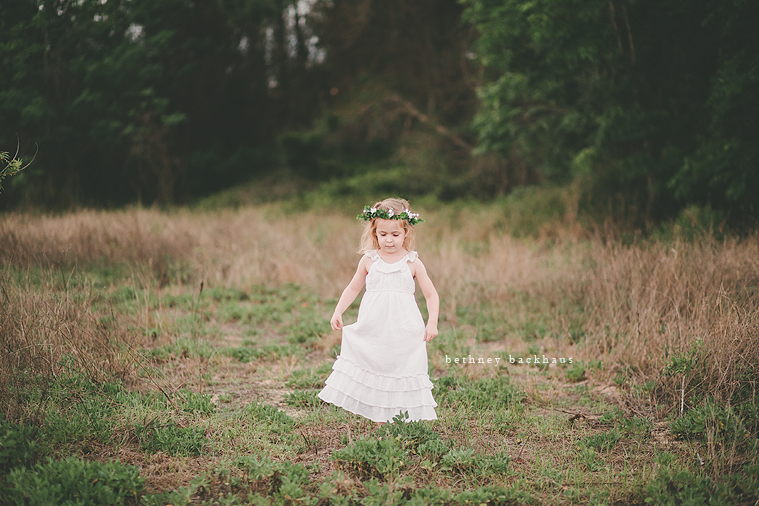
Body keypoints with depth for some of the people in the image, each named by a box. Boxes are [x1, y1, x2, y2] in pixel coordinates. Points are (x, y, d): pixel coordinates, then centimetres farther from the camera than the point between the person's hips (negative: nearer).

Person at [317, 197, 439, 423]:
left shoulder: (412, 263, 1)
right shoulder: (369, 260, 5)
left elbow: (431, 295, 4)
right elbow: (353, 288, 15)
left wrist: (432, 322, -7)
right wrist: (338, 311, 4)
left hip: (404, 332, -2)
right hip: (373, 330, 2)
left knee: (405, 374, -2)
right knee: (375, 371, 4)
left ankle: (407, 420, 6)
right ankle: (381, 421, 13)